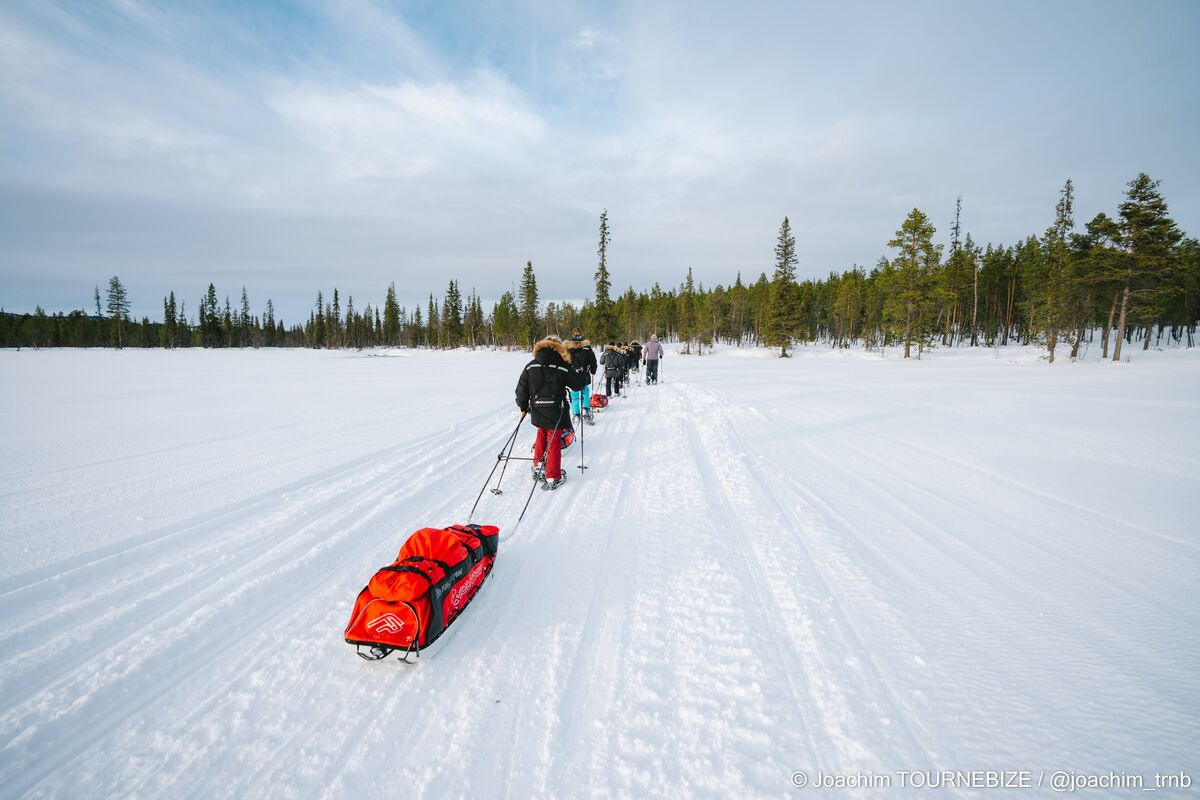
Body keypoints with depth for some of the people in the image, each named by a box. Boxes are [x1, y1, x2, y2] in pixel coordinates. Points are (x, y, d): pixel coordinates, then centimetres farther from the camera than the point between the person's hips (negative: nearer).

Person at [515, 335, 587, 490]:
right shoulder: (563, 367, -10)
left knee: (541, 437, 25)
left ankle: (538, 468, 34)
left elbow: (521, 388, 3)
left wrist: (523, 406, 16)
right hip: (556, 413, -4)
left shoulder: (531, 366, 1)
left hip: (538, 412, 4)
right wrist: (583, 375, 19)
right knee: (554, 442, 4)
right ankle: (553, 478, 10)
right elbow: (578, 383, -3)